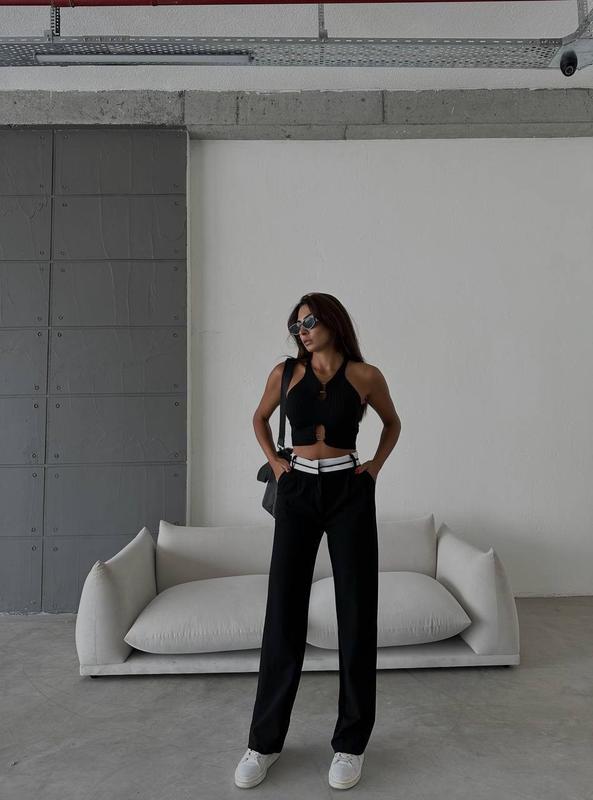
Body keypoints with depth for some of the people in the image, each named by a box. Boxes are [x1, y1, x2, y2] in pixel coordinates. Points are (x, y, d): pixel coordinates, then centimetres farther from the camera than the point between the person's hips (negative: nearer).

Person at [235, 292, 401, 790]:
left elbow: (392, 422, 17)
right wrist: (273, 460, 8)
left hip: (350, 494, -1)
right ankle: (265, 740, 20)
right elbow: (260, 419, 21)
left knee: (356, 611, 4)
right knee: (284, 612, 4)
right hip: (297, 493, 1)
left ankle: (351, 742, 21)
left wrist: (376, 466, 5)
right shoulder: (286, 372, 5)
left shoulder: (365, 375, 1)